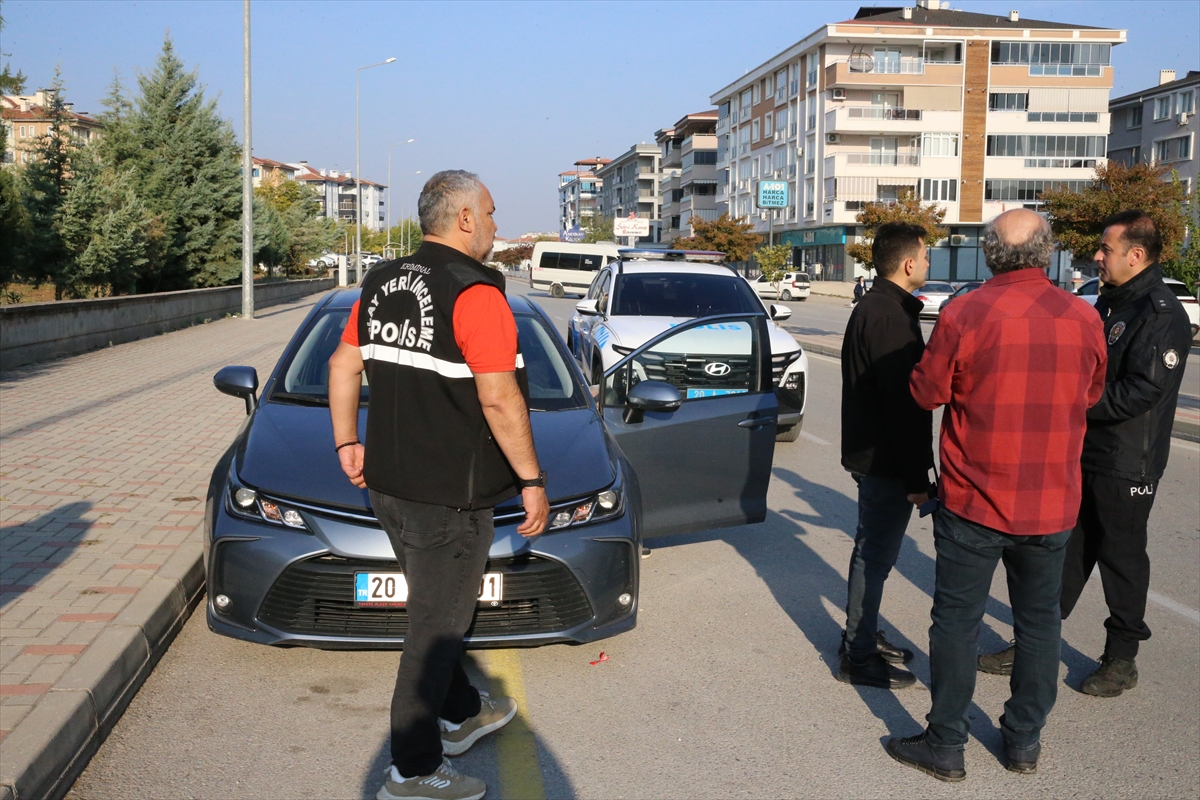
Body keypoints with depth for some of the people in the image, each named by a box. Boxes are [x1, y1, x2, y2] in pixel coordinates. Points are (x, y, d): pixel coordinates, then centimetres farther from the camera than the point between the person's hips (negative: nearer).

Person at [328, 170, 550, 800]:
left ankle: (462, 713, 41)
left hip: (386, 483, 8)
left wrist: (346, 443, 20)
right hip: (448, 495, -8)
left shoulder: (383, 283, 8)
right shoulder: (475, 293, -17)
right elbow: (499, 400, -21)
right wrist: (532, 480, -13)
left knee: (437, 605, 23)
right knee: (437, 623, 3)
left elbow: (343, 365, 13)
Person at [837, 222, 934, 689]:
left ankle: (862, 637, 32)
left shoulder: (872, 308, 13)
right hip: (887, 460, -11)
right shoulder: (891, 318, -21)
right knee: (875, 556, -2)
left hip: (870, 453, 11)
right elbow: (904, 404, -24)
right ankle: (859, 658, 7)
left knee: (871, 550, 19)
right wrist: (917, 477, -21)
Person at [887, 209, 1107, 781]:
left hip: (974, 500, -3)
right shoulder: (1083, 319, -3)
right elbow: (1092, 394, 11)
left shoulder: (965, 315, -15)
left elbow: (927, 392, -5)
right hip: (1052, 504, 4)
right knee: (1038, 622, 17)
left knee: (957, 621, 7)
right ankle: (1025, 740, 27)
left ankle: (945, 746, 15)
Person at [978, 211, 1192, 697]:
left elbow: (1138, 393, -23)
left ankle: (1122, 659, 21)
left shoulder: (1161, 315, -16)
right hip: (1081, 455, 8)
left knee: (1121, 558, 6)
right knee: (1063, 552, 12)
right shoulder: (1109, 304, 13)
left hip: (1126, 466, -8)